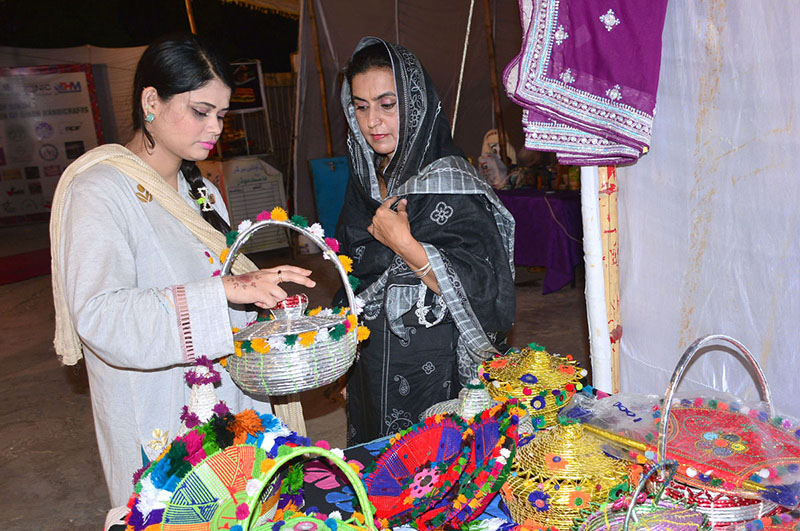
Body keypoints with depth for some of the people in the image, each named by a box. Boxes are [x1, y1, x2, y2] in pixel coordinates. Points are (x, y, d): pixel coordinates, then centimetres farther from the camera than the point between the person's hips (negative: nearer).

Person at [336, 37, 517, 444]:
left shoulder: (448, 182, -18)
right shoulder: (367, 180, 5)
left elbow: (485, 292, -23)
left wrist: (403, 244, -25)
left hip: (436, 377, -7)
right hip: (372, 373, 7)